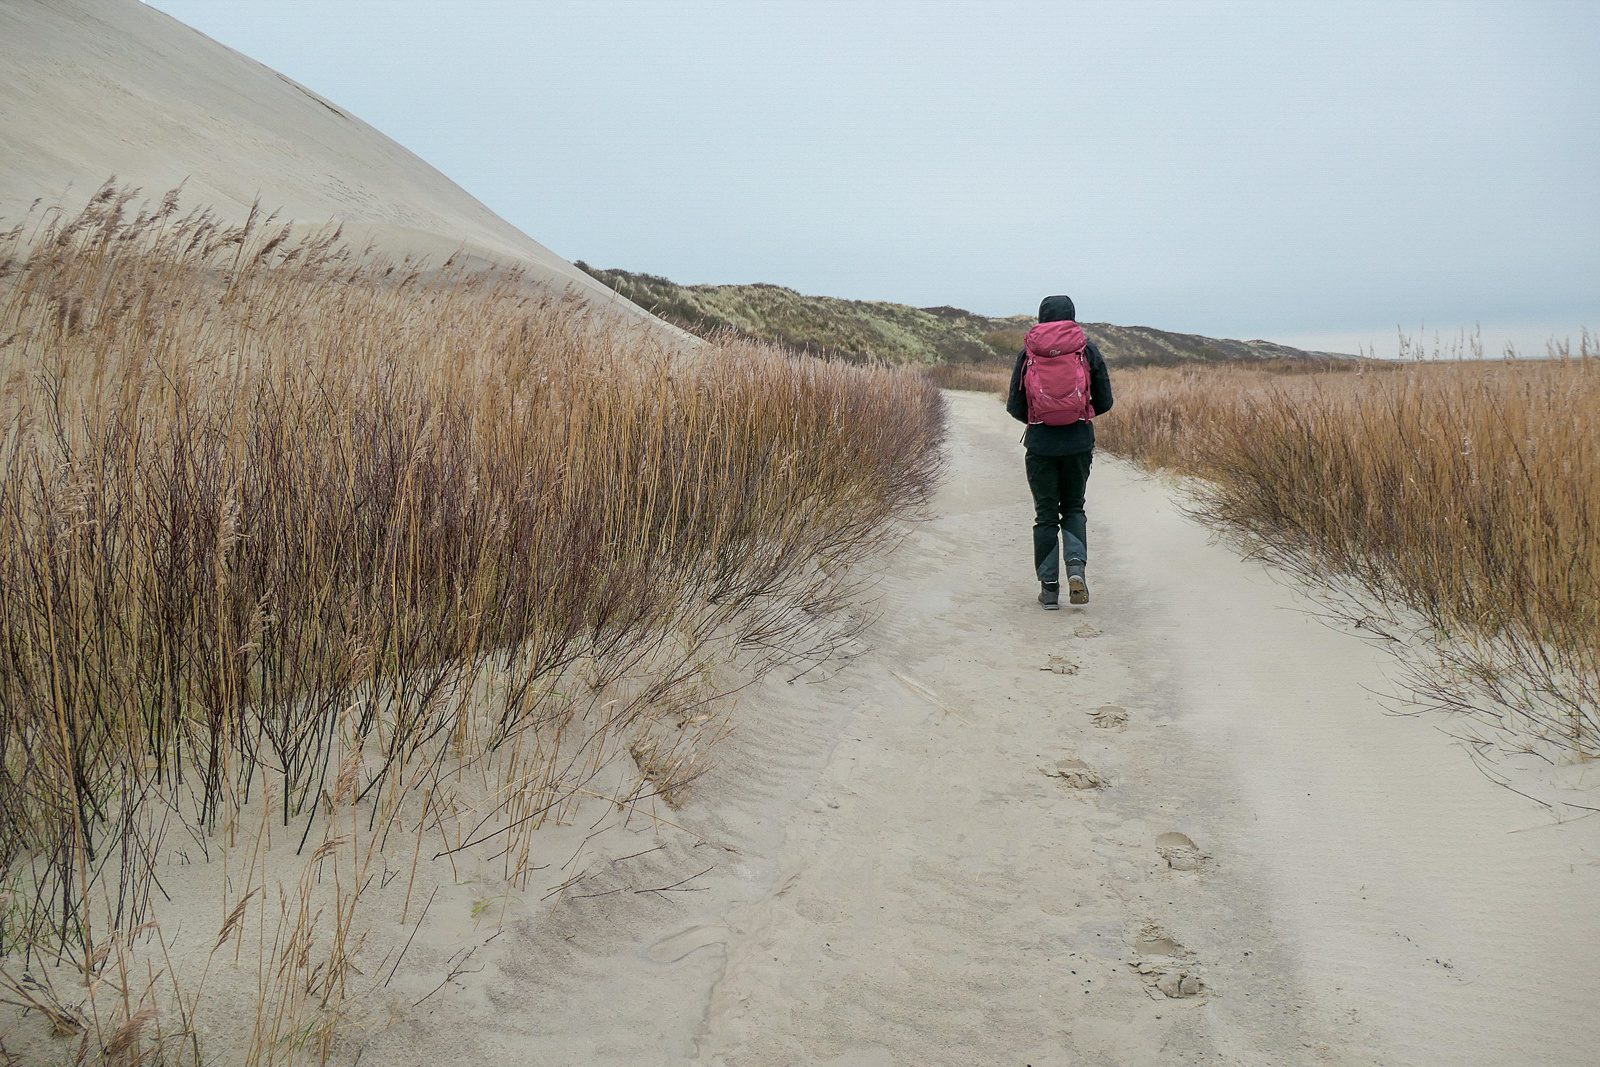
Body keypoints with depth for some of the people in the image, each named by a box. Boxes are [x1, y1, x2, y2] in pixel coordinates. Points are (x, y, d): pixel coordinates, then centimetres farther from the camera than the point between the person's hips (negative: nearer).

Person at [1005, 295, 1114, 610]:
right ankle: (1076, 566, -6)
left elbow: (1015, 406, 2)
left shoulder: (1027, 353, 1)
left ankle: (1049, 587, 9)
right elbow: (1104, 402, 4)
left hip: (1040, 443, 0)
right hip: (1079, 442, 1)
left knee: (1045, 514, 8)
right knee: (1073, 507, 17)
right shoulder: (1088, 350, 1)